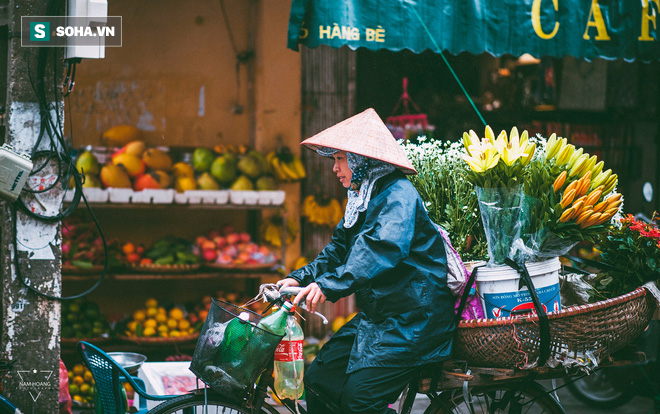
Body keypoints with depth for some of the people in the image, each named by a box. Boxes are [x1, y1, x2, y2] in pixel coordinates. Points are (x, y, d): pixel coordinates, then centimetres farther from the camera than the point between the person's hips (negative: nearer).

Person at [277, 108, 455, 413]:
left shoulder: (398, 196, -16)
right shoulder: (362, 198, 16)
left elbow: (384, 248, -33)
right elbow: (339, 249, 16)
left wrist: (330, 285, -44)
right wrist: (300, 278, -1)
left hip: (412, 321, -10)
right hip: (375, 317, 10)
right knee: (319, 377, 2)